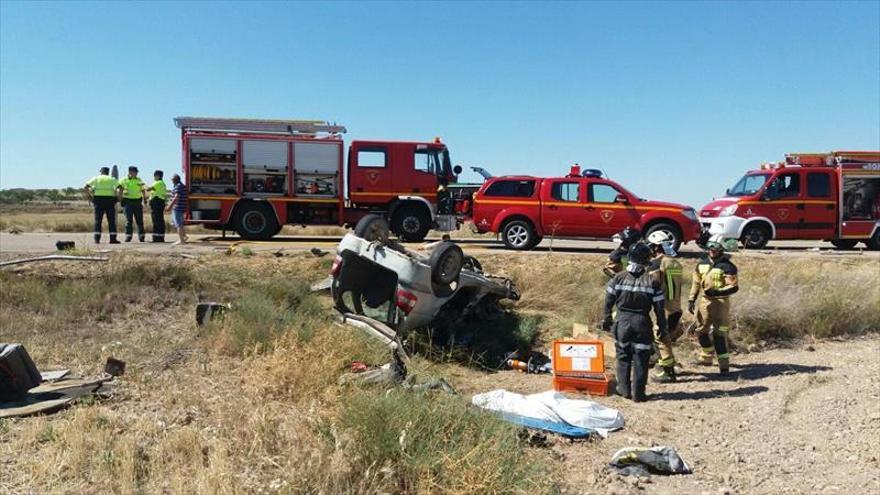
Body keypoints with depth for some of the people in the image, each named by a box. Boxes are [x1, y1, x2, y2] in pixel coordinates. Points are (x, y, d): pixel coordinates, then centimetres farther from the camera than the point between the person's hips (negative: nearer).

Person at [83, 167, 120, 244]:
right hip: (110, 199, -1)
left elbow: (86, 187, 0)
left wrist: (89, 196, 6)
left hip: (98, 199, 1)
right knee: (111, 220, 2)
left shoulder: (96, 178, 11)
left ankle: (97, 238, -3)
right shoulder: (112, 179, 10)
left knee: (98, 220, 3)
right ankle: (113, 238, -2)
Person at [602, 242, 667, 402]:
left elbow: (608, 302, 2)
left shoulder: (618, 278, -3)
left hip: (622, 321, 1)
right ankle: (638, 393, 8)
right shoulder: (652, 281, -5)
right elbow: (659, 308, -3)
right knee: (640, 359, 5)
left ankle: (624, 389, 19)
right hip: (642, 323, -1)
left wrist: (606, 320, 14)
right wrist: (662, 328, 5)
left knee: (623, 357, 14)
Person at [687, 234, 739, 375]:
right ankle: (706, 357, 33)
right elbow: (696, 283, 15)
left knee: (719, 334, -8)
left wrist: (717, 292, -26)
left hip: (721, 302, -6)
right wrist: (691, 300, 10)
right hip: (705, 300, 6)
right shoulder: (702, 264, 9)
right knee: (701, 331, 13)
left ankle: (724, 364, -2)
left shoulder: (727, 266, -10)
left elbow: (734, 287, -14)